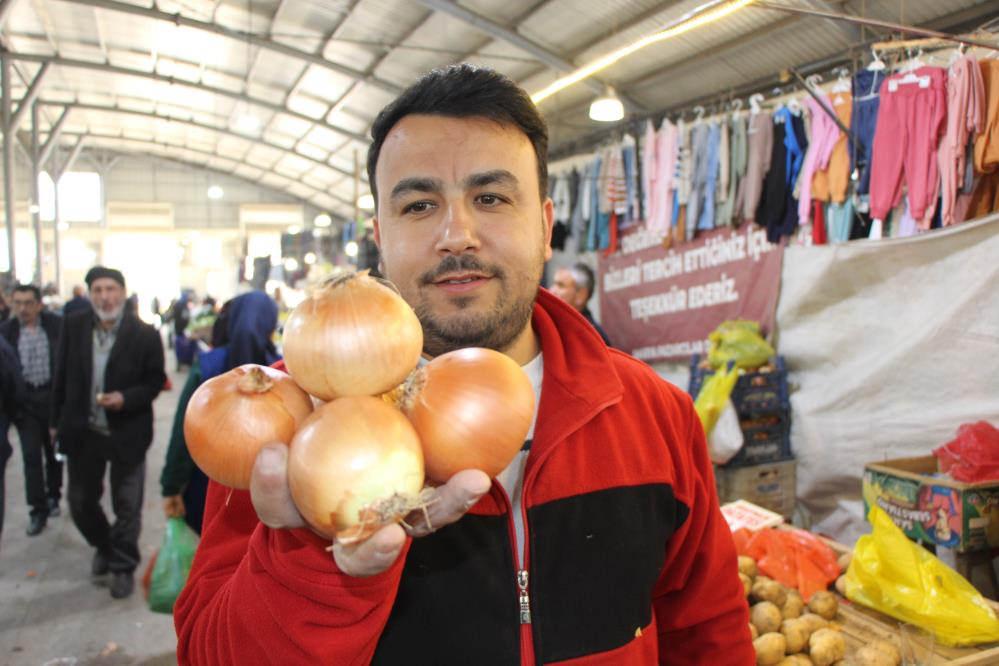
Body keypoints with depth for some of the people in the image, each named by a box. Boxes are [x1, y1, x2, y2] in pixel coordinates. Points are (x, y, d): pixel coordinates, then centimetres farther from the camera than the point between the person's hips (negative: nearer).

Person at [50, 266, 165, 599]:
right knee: (81, 502, 17)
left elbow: (155, 381, -5)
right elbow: (62, 377, 4)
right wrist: (58, 420, 5)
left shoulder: (145, 334, -13)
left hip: (126, 432, -3)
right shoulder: (73, 326, -3)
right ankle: (104, 547, 44)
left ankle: (123, 567, 27)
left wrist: (126, 398, -22)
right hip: (82, 431, 3)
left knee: (127, 506, 8)